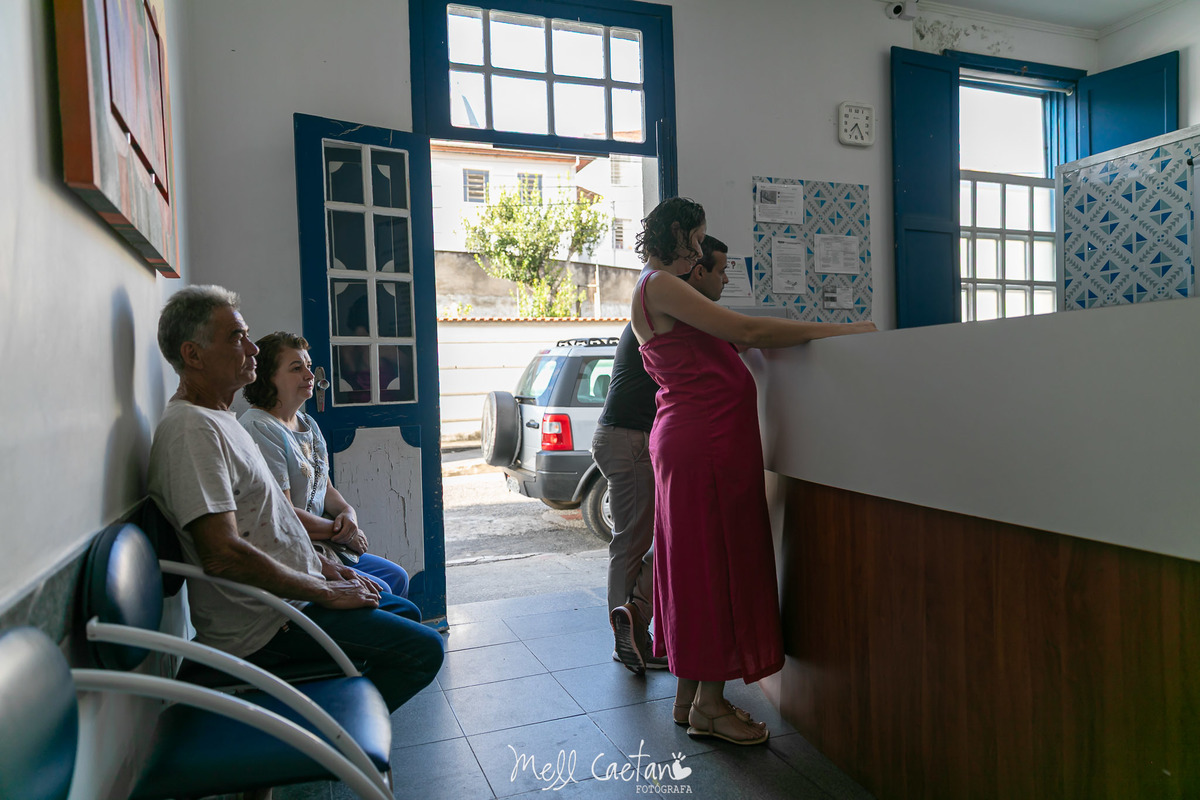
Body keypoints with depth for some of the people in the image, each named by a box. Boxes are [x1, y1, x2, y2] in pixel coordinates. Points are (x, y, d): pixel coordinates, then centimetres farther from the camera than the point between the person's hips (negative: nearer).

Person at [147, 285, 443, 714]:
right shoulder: (190, 427, -21)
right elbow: (222, 552, -29)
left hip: (290, 593, 10)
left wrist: (324, 565, 11)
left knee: (405, 611, 20)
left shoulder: (220, 418, 14)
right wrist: (324, 591, -20)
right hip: (260, 626, -10)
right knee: (424, 649, -12)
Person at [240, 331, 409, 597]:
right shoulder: (259, 429, -18)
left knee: (397, 577, 11)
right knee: (378, 592, -17)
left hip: (322, 544, 10)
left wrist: (347, 511, -3)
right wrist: (339, 531, -11)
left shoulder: (307, 423, 13)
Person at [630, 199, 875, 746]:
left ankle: (689, 698, 22)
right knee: (715, 561, -3)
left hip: (692, 438, 10)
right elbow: (746, 330, -17)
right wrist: (835, 330, -12)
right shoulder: (659, 286, -10)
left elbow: (728, 341, 19)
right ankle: (709, 705, 9)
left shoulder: (659, 290, 22)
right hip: (706, 439, -10)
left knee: (699, 561, 12)